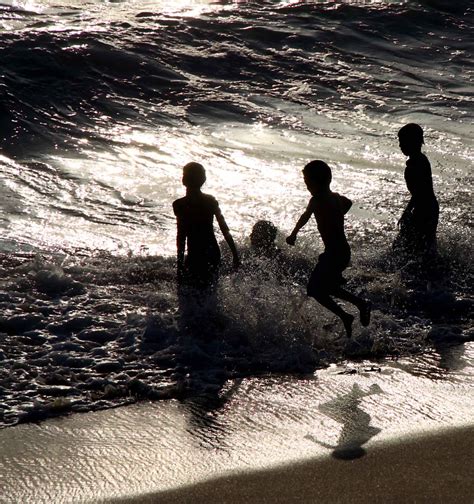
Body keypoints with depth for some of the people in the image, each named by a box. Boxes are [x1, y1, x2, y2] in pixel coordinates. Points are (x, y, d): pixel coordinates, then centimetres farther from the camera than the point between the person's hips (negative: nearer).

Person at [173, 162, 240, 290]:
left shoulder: (180, 205, -12)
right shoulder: (211, 201, 4)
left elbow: (181, 236, -13)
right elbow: (225, 230, 5)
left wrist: (180, 265, -9)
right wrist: (235, 254, 12)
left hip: (195, 257, -6)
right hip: (213, 254, 6)